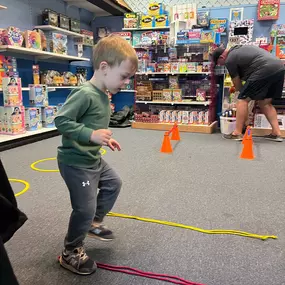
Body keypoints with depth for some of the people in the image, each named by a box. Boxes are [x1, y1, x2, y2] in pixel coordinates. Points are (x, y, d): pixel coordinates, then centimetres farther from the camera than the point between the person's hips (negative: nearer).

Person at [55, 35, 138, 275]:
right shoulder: (85, 94, -24)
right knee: (85, 208, -2)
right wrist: (91, 135, -32)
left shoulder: (103, 95, 6)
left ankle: (93, 224, 43)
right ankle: (71, 253, 23)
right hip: (75, 162, -10)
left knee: (113, 184, 25)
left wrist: (106, 139, 10)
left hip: (93, 159, 10)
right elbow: (61, 121, -27)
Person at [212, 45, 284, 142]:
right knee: (265, 103, 18)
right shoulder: (240, 48, 28)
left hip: (265, 70, -9)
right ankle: (276, 133, 13)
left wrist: (243, 93, 26)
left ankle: (237, 133, -1)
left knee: (242, 100, -1)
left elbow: (238, 85, 9)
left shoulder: (229, 60, 2)